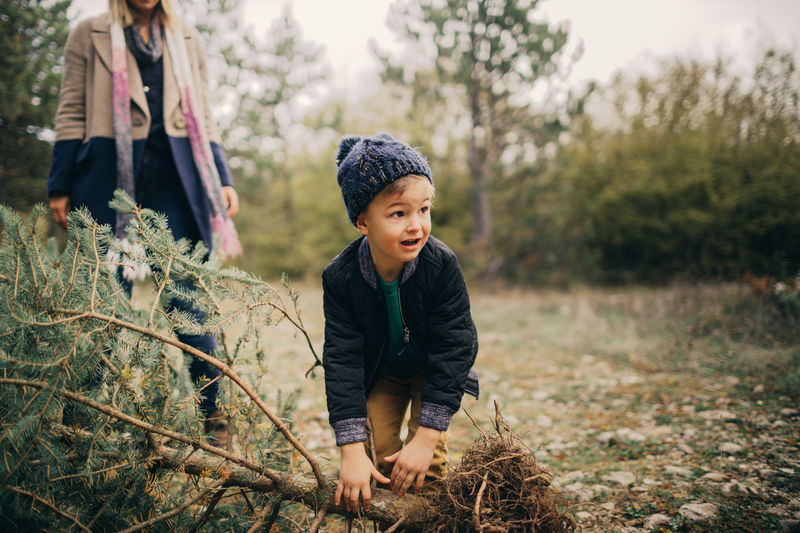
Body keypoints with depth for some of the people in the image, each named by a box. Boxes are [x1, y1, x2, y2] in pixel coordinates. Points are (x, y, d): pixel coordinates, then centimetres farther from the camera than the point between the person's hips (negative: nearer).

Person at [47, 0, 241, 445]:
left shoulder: (188, 41, 20)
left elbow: (203, 119, 18)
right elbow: (71, 113, 9)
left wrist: (223, 179, 8)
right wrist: (60, 186, 3)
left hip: (175, 173, 1)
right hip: (110, 172, -1)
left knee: (188, 293, -4)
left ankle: (212, 415, 1)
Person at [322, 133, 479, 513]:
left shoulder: (442, 266, -32)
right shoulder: (341, 277, -29)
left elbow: (452, 349, -29)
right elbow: (342, 358, -27)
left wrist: (426, 438, -32)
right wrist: (352, 450, -32)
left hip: (432, 368, -1)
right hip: (379, 371, 2)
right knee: (380, 448, -3)